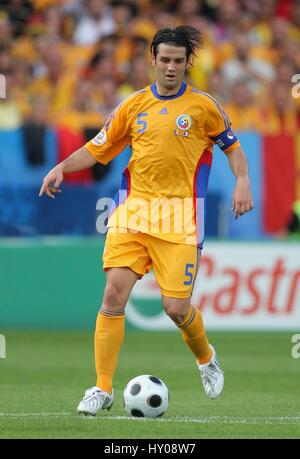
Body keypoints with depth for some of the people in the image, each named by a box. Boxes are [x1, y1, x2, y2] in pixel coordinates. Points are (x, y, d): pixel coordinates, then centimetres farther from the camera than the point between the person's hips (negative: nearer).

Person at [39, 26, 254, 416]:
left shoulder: (202, 106, 4)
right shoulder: (134, 106, 9)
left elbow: (232, 146, 13)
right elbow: (97, 149, 14)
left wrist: (242, 181, -4)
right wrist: (62, 167, -1)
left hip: (179, 216, -2)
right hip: (133, 211, 2)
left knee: (176, 307, -7)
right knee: (114, 292, -12)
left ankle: (206, 358, 28)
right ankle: (103, 389, -6)